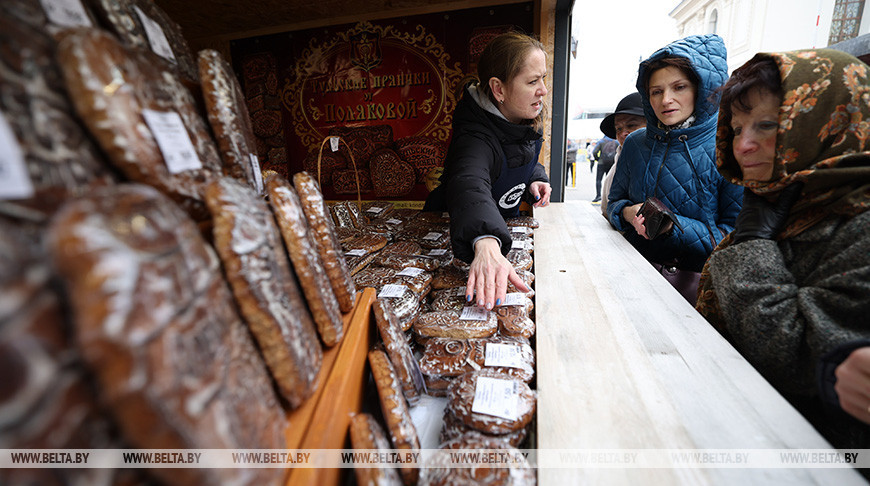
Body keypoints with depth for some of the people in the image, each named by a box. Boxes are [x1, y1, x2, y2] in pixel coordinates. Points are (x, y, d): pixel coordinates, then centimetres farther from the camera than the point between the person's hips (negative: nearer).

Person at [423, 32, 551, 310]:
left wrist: (534, 180, -12)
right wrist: (486, 245, -75)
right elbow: (469, 185, -56)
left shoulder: (527, 120, -8)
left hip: (501, 226, 7)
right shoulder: (476, 136, -35)